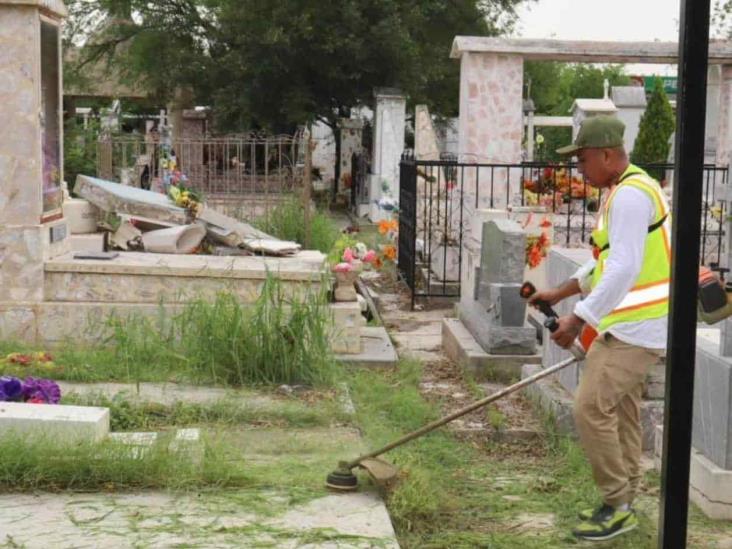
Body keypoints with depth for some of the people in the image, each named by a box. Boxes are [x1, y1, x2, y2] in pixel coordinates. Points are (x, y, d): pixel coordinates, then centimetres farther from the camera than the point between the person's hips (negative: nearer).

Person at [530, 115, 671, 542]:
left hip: (637, 328, -11)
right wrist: (560, 293, 24)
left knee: (592, 408, -11)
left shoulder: (631, 195, -20)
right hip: (633, 325, 11)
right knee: (621, 414, 15)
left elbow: (624, 269, -28)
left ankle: (618, 505, 0)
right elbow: (607, 260, 24)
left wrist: (579, 319, -27)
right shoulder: (621, 191, 15)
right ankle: (622, 505, 25)